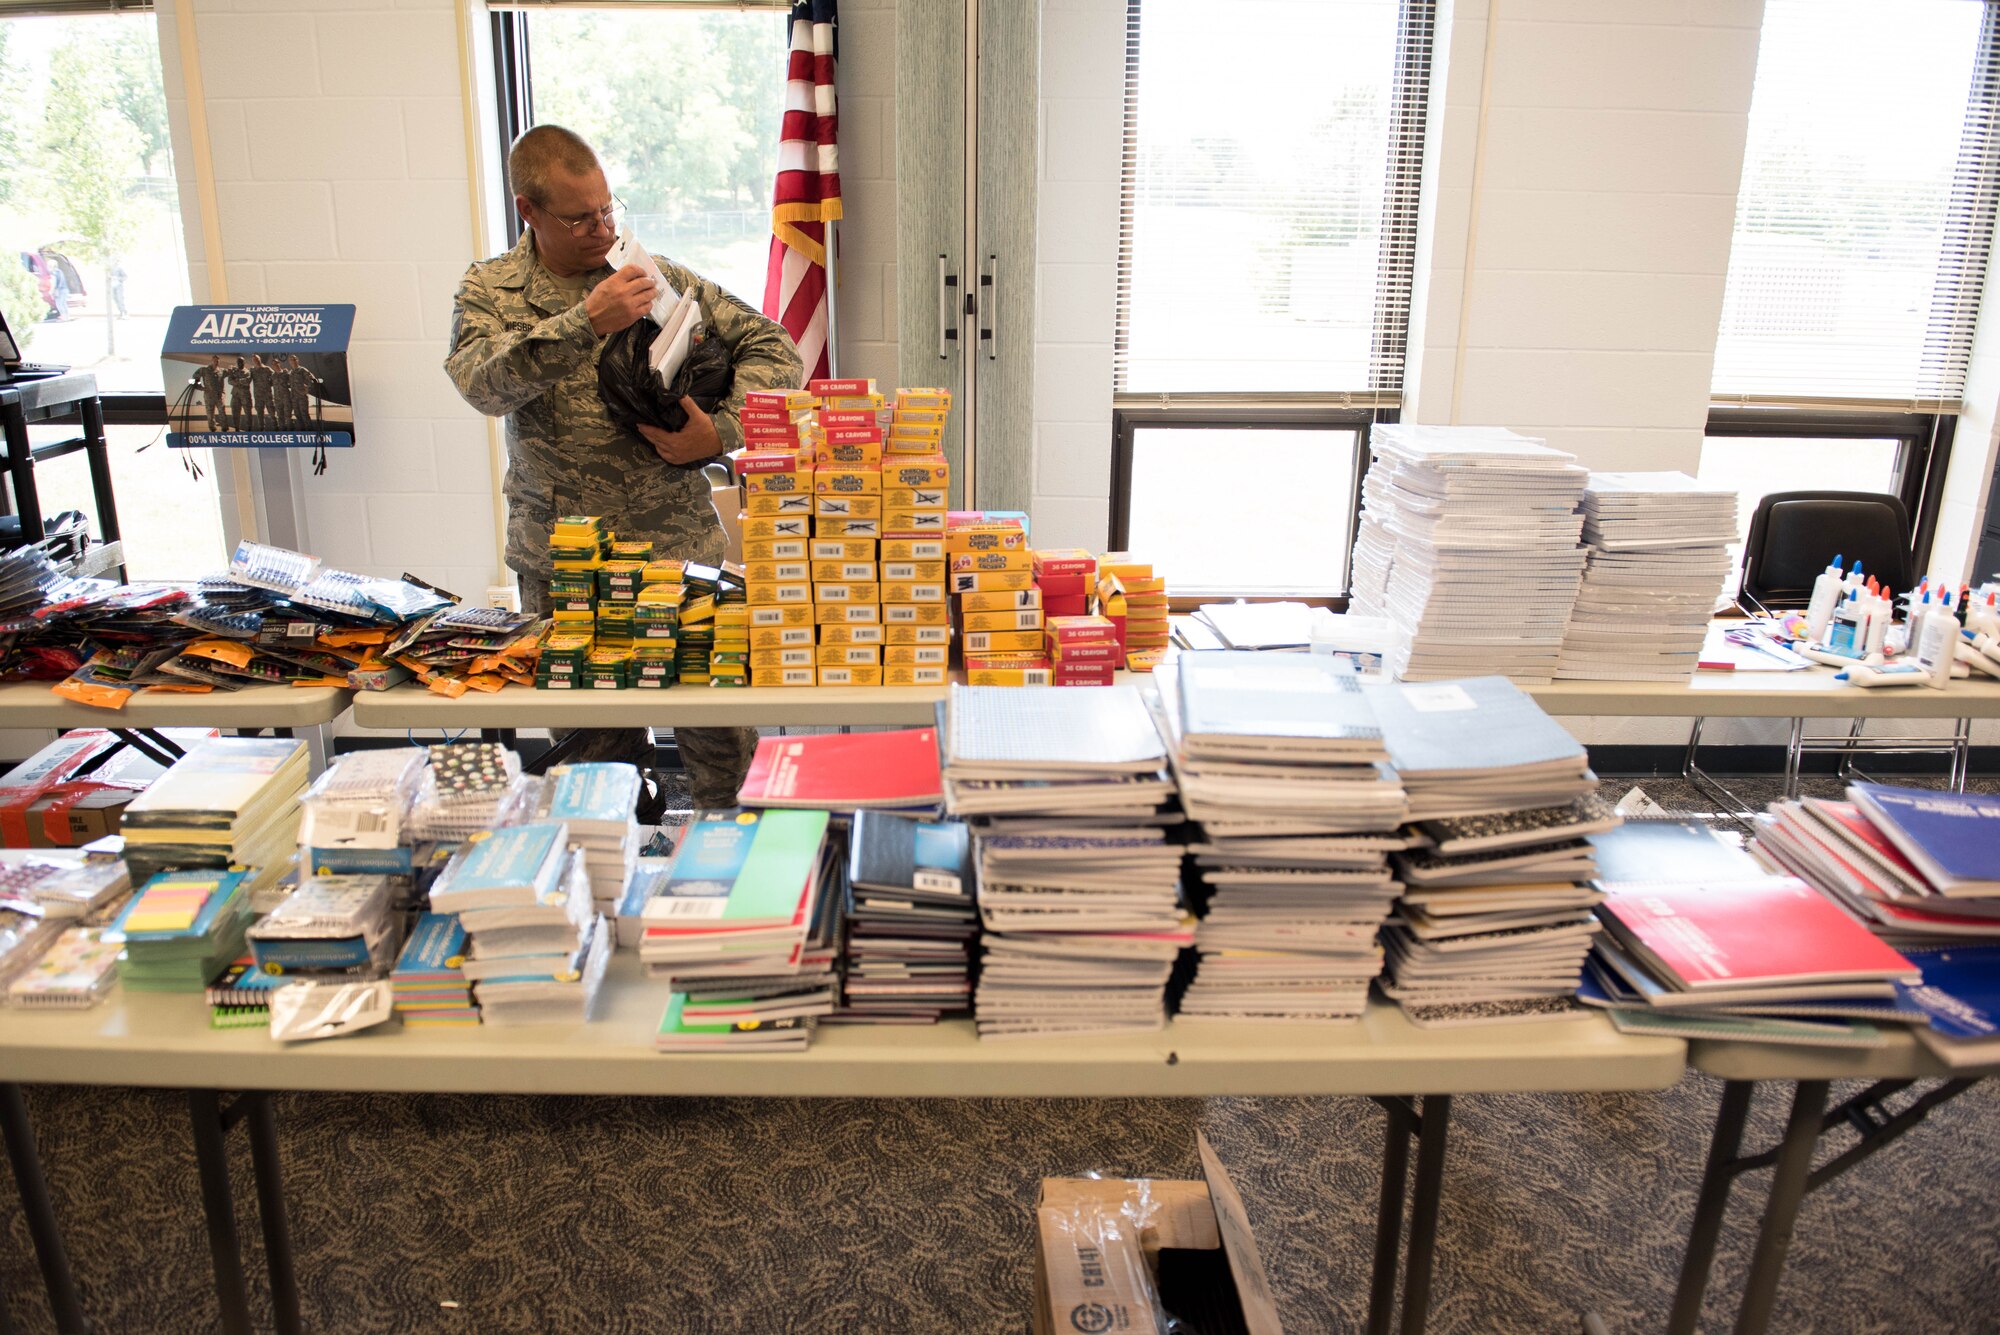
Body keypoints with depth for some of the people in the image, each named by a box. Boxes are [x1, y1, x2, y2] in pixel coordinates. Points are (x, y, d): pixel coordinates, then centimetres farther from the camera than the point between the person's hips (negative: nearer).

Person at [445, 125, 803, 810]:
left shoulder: (657, 277, 6)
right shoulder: (489, 291, 7)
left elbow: (774, 350, 6)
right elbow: (482, 382, -15)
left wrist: (720, 431, -10)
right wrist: (584, 322, -24)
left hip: (679, 548, 0)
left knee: (725, 740, -1)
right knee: (600, 750, 6)